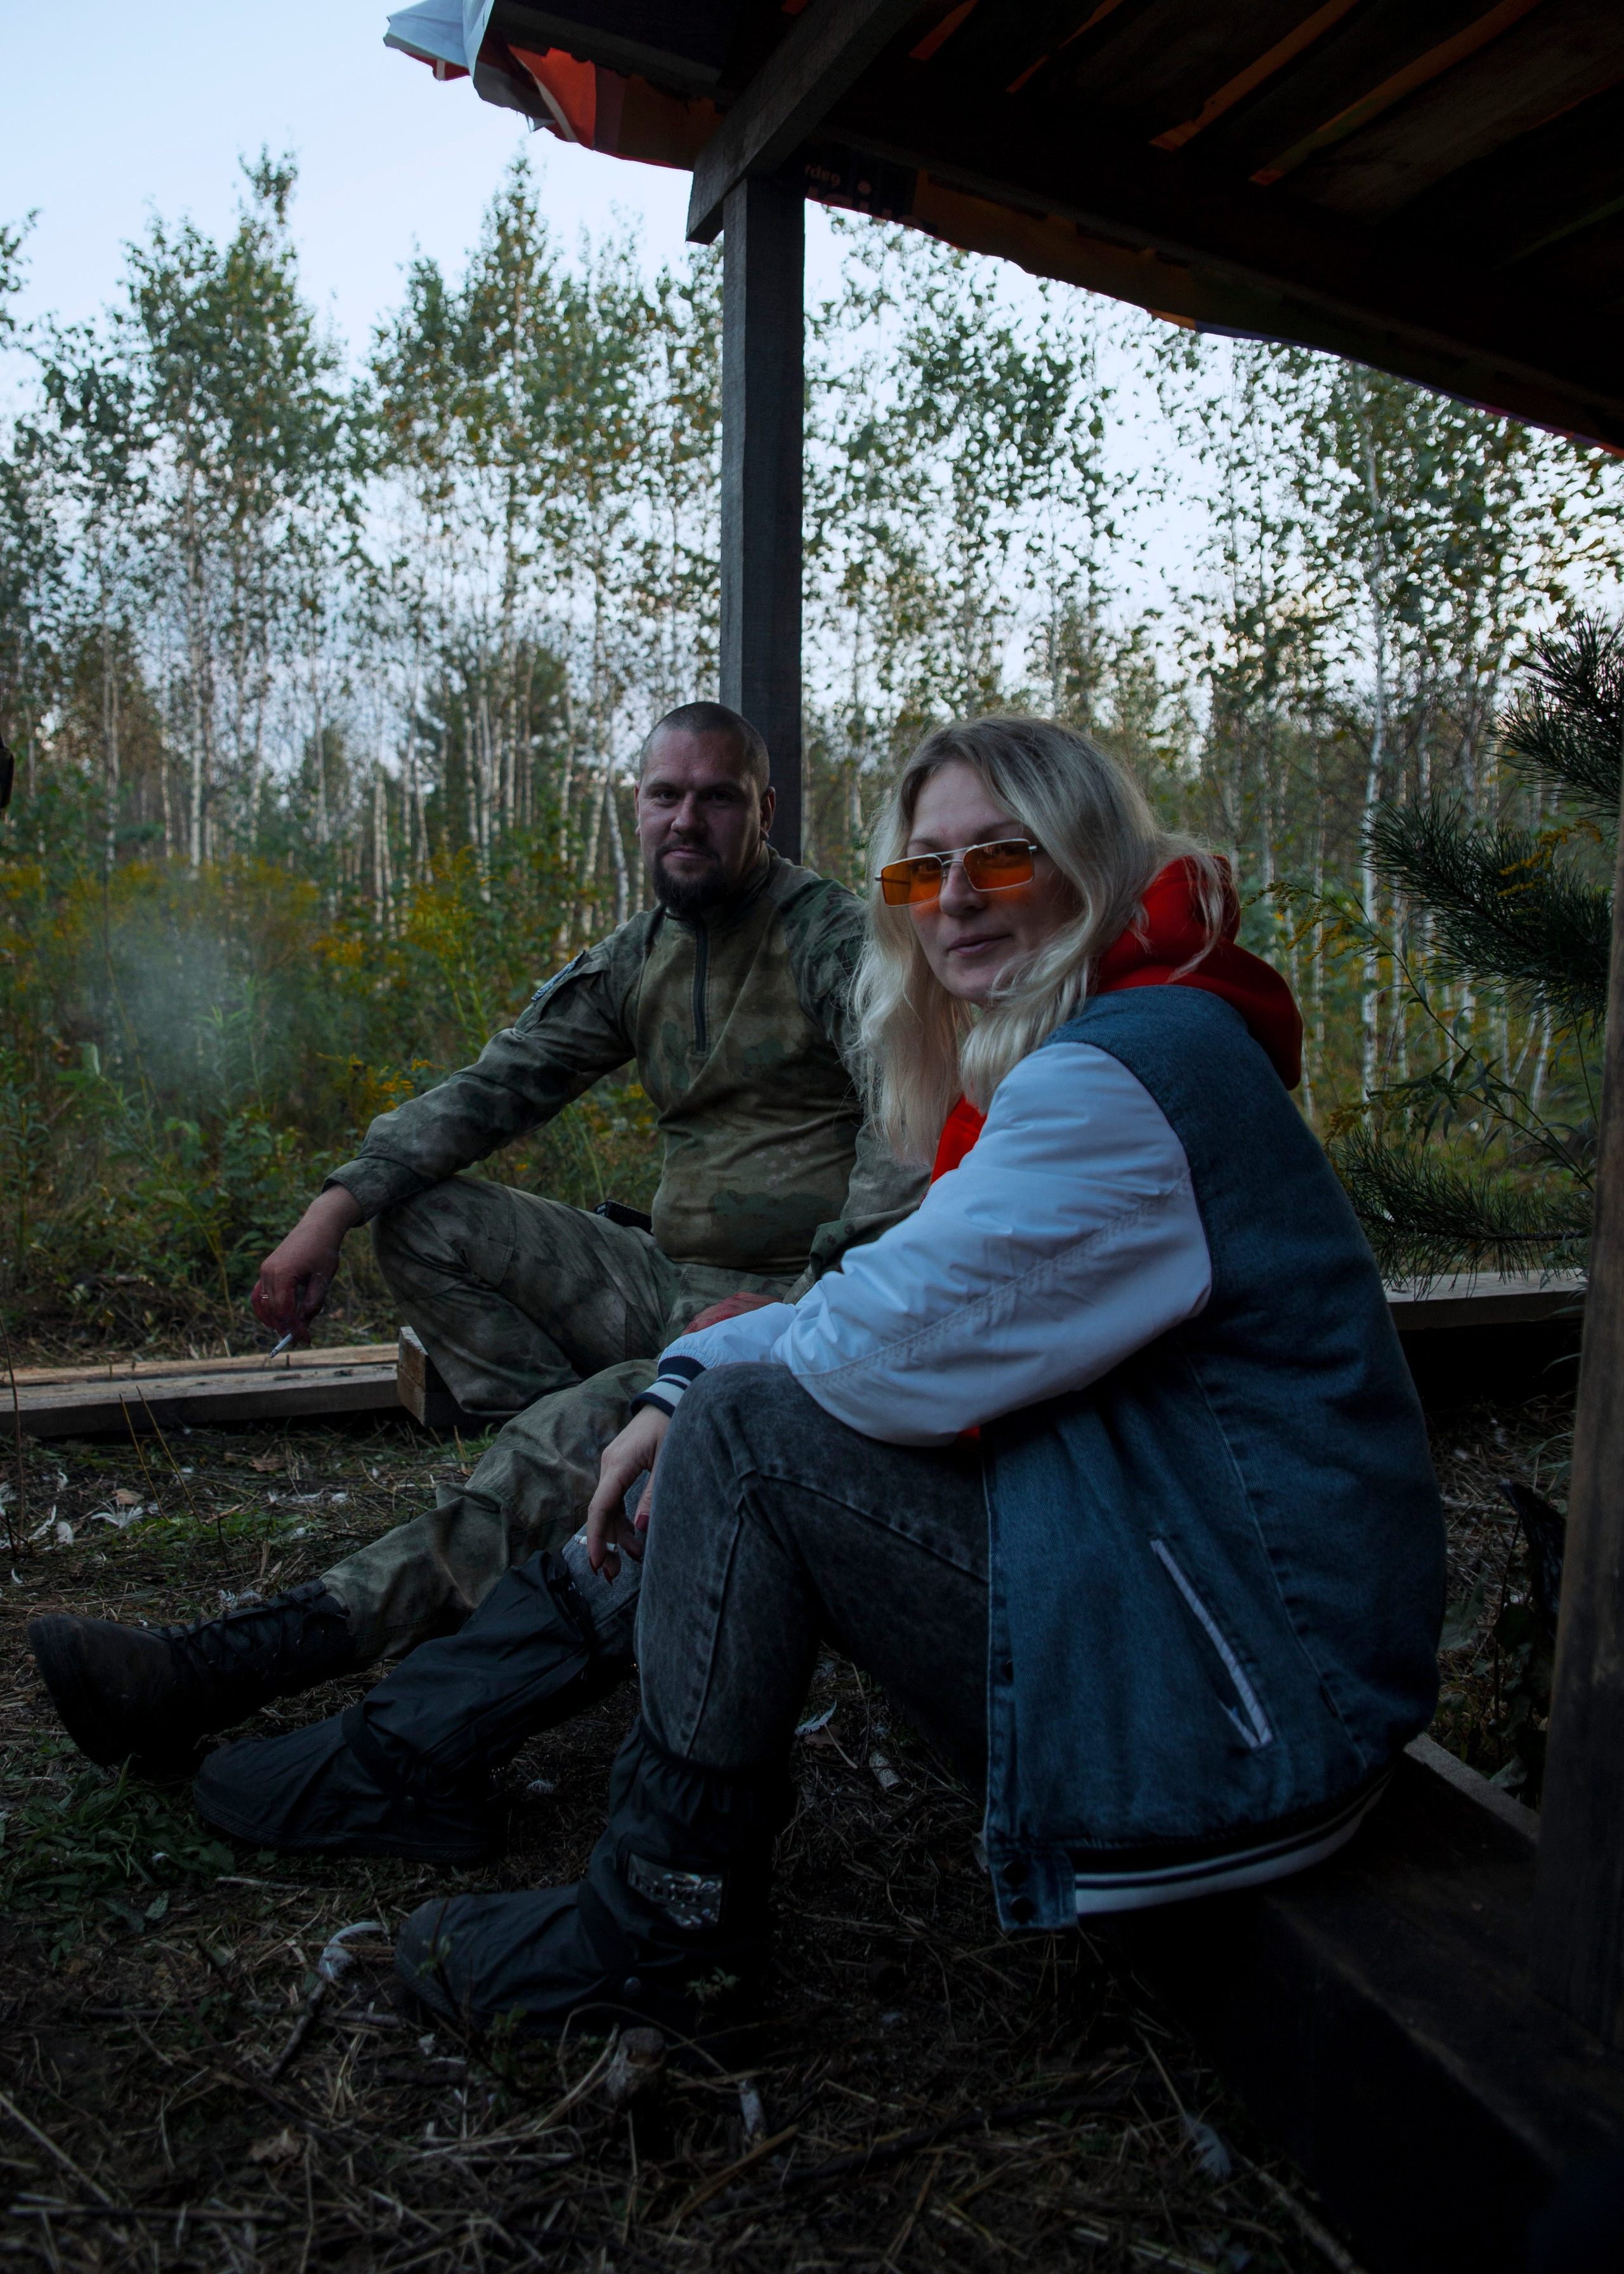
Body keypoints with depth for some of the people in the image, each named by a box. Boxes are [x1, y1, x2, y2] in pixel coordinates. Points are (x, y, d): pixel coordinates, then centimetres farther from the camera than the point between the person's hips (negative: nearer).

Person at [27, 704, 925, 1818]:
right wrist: (337, 1203, -5)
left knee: (577, 1432, -31)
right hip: (669, 1280, 7)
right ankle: (594, 1490, -15)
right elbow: (496, 1085, 8)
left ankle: (233, 1665, -27)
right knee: (427, 1220, -7)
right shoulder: (638, 956, 13)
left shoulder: (833, 935, -8)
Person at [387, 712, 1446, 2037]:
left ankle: (660, 1936, -1)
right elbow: (917, 1299, 13)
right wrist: (683, 1387, 1)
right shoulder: (1101, 1053, 12)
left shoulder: (1118, 1076, -21)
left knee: (746, 1434, -17)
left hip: (1255, 1699, -10)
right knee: (717, 1404, 9)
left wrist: (711, 1382, -2)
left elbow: (892, 1345, -23)